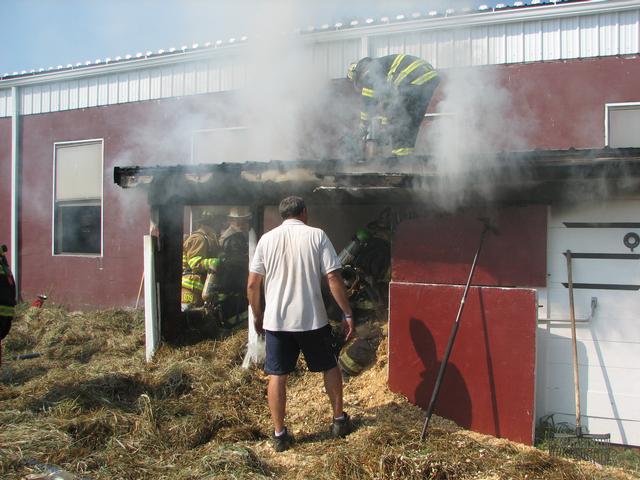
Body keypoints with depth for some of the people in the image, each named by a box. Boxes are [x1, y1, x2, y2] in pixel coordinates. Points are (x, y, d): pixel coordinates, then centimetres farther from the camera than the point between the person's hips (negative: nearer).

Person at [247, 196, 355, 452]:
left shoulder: (267, 239, 2)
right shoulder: (317, 236, -5)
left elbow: (252, 284, 2)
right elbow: (333, 278, -10)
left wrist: (257, 315, 16)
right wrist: (347, 314, -2)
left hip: (276, 320, 1)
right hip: (312, 319, -1)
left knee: (277, 376, 9)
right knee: (330, 367, 18)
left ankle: (279, 434, 14)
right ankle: (339, 420, 30)